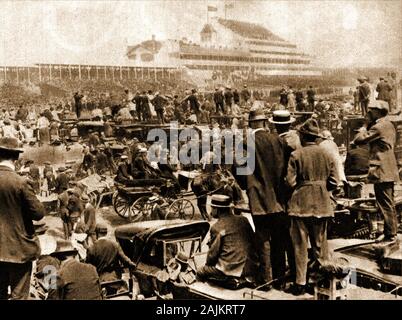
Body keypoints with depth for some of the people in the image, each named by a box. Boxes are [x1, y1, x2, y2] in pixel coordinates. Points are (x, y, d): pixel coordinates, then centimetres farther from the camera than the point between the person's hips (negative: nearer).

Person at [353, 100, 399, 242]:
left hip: (381, 170, -10)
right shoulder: (389, 125, 15)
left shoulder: (378, 126, -15)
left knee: (385, 203, -5)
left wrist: (363, 130, 0)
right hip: (390, 169, 10)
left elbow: (359, 140, -18)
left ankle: (390, 234, 0)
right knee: (389, 203, 16)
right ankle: (392, 230, 25)